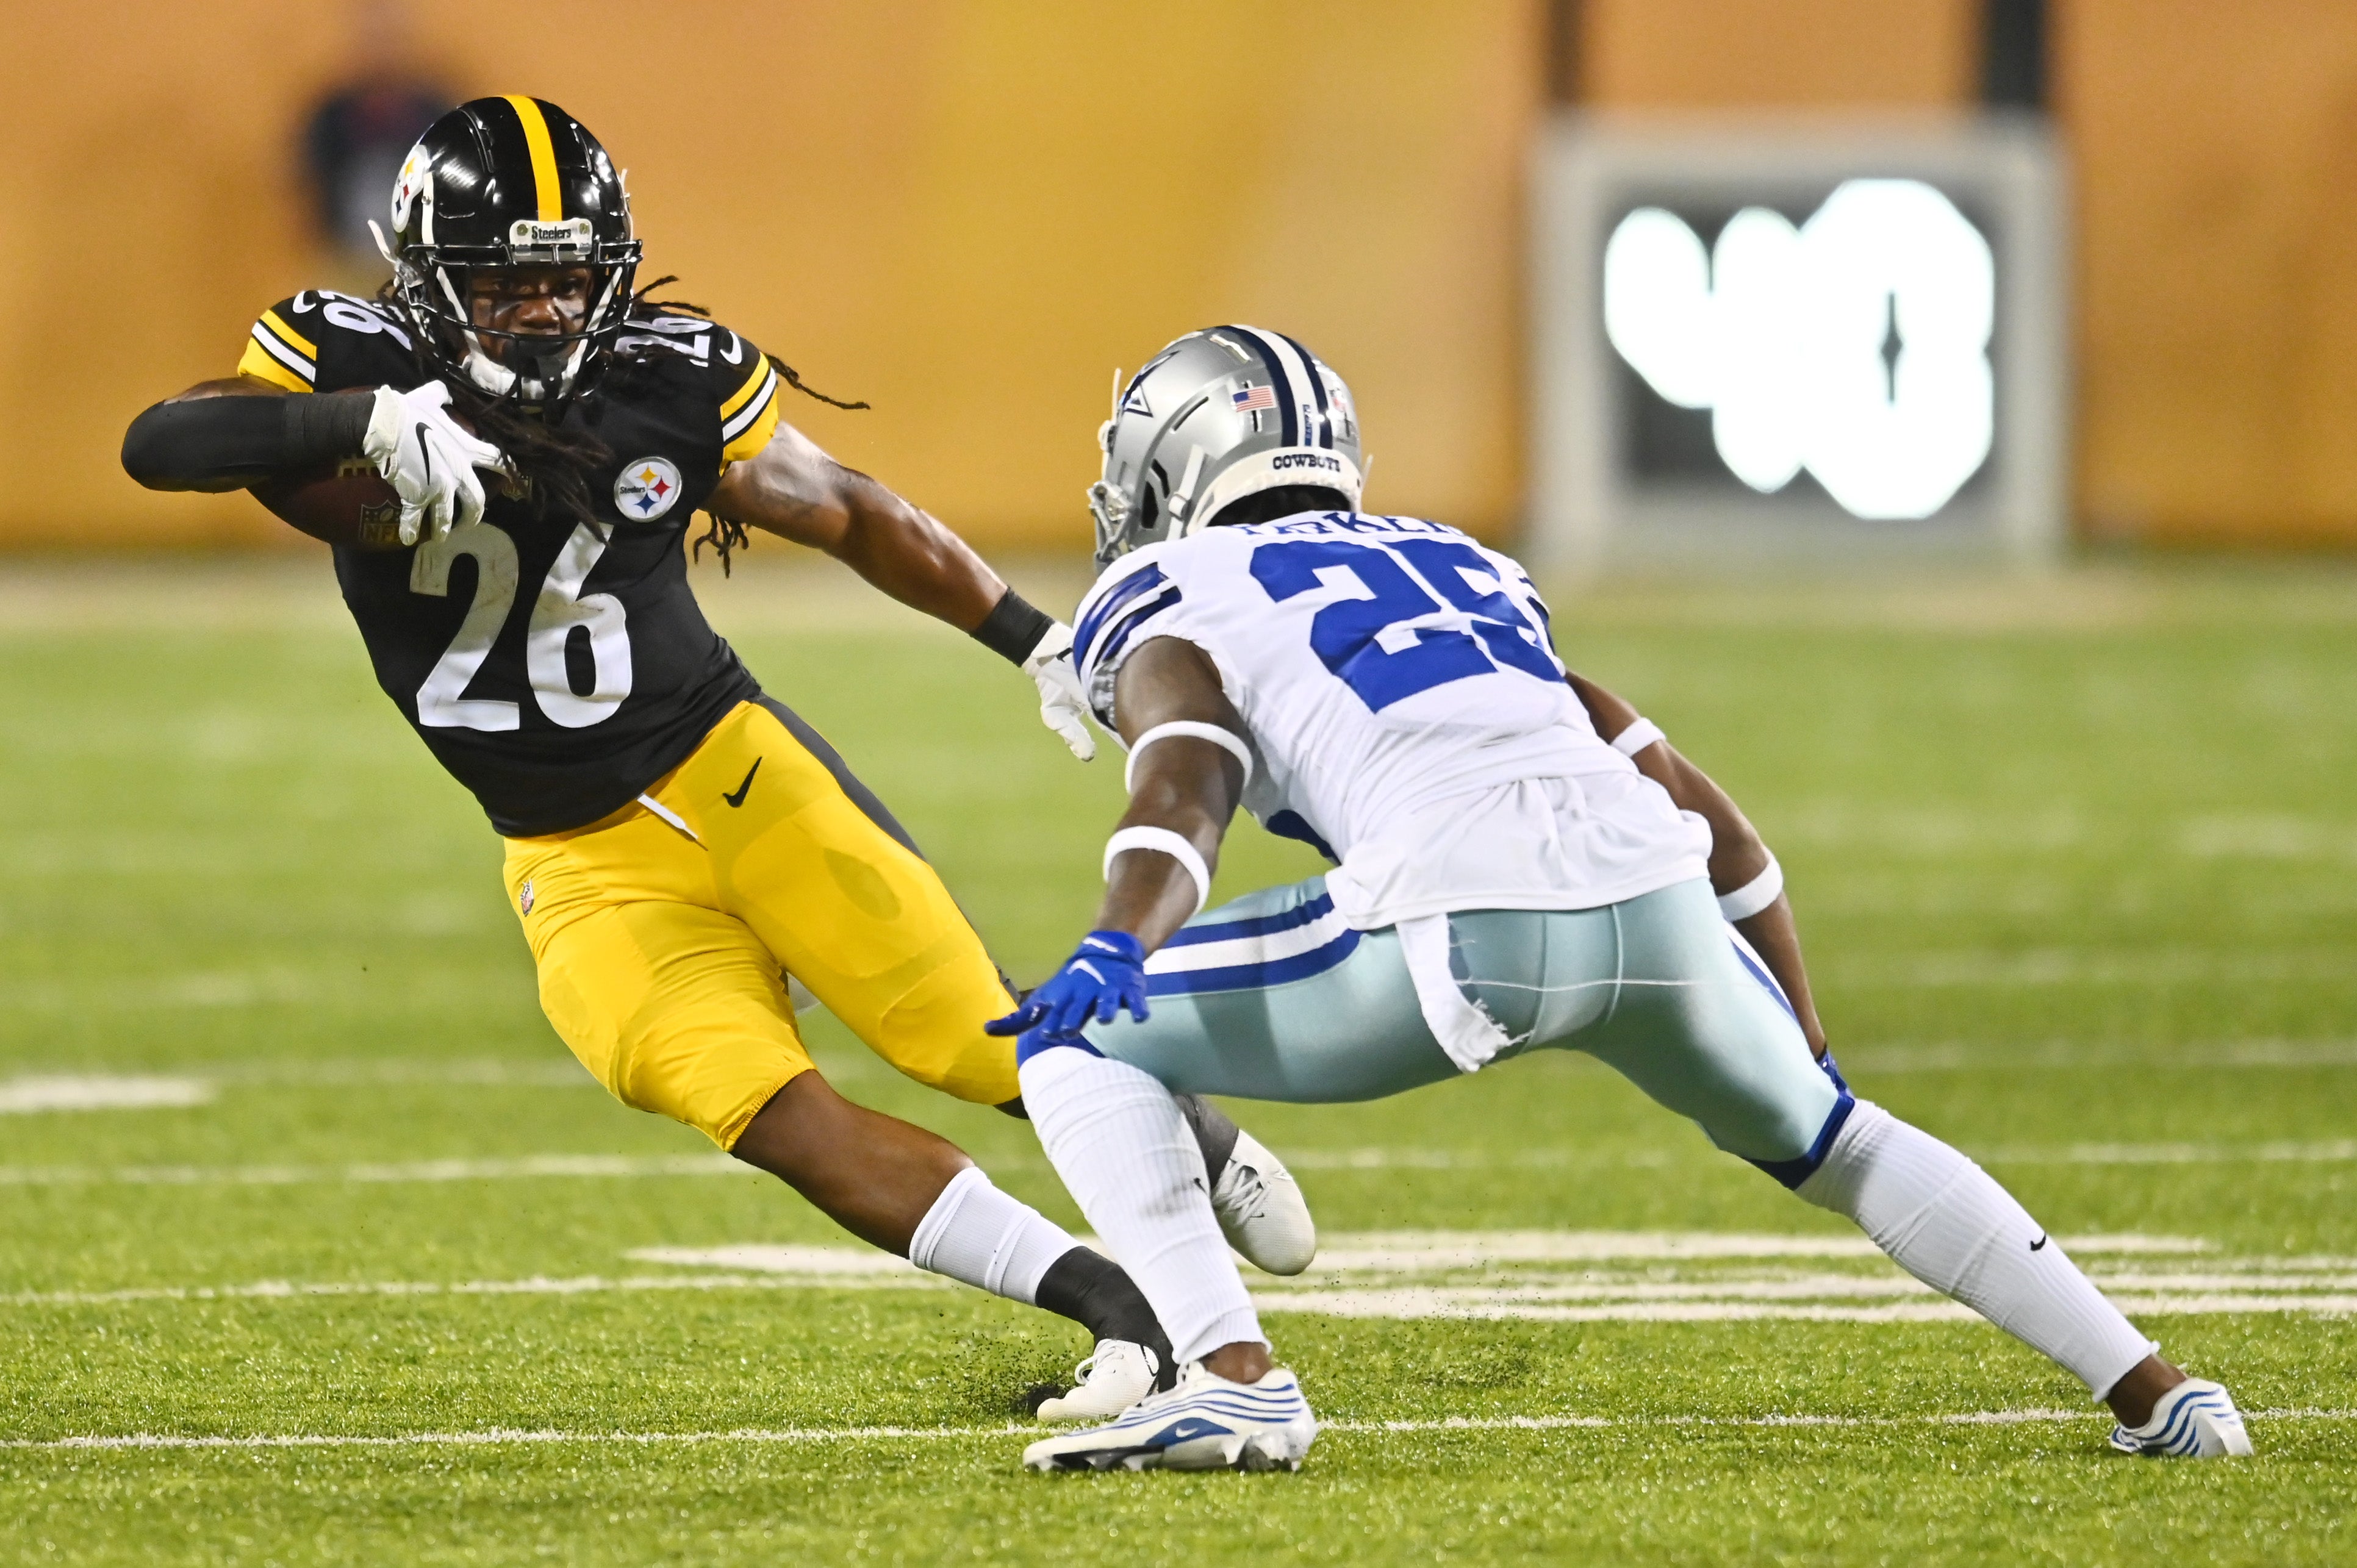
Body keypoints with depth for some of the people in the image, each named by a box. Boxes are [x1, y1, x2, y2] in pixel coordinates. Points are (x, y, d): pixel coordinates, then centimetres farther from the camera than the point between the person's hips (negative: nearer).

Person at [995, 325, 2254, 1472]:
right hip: (1650, 899, 6)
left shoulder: (1174, 608, 18)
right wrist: (1801, 1044, 43)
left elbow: (1182, 794, -6)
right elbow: (1702, 813, 35)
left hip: (1461, 920, -6)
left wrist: (1115, 950, -24)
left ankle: (1234, 1380, -7)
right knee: (1827, 1141, 33)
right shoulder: (1461, 570, 36)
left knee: (1082, 1045, 10)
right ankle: (2147, 1389, 31)